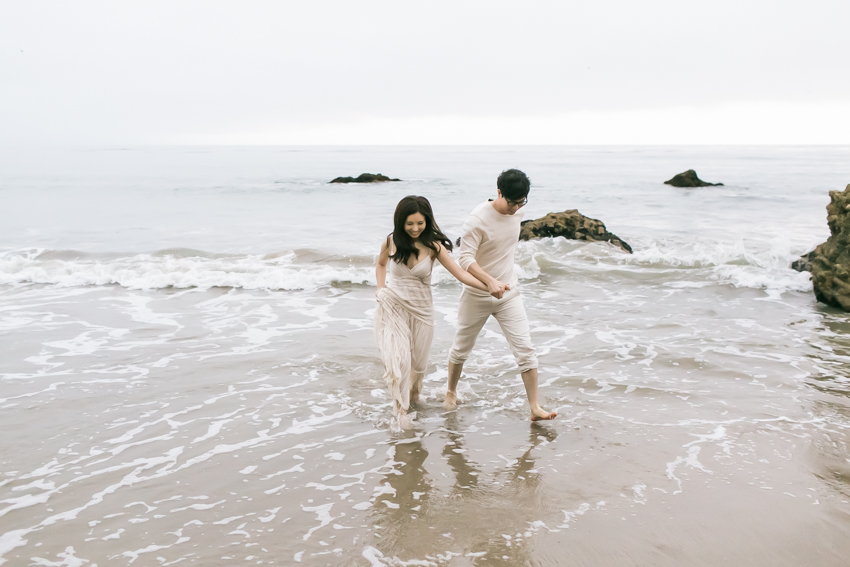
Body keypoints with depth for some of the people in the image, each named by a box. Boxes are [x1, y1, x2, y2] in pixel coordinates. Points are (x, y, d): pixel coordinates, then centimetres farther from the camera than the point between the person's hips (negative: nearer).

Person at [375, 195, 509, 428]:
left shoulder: (433, 246, -10)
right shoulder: (391, 242, -6)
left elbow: (460, 273, -14)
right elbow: (380, 264, 16)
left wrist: (489, 286, -27)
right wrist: (380, 287, 0)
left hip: (420, 309, 1)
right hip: (392, 306, -1)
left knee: (418, 362, 11)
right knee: (397, 358, -16)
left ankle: (413, 398, 42)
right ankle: (400, 410, -1)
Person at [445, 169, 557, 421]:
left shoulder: (517, 213, -1)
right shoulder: (478, 218, -21)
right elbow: (466, 258, -24)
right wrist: (490, 281, -39)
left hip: (509, 295, 4)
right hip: (477, 296, -4)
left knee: (525, 349, -5)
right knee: (461, 349, 14)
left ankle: (535, 408, 0)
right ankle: (451, 391, 39)